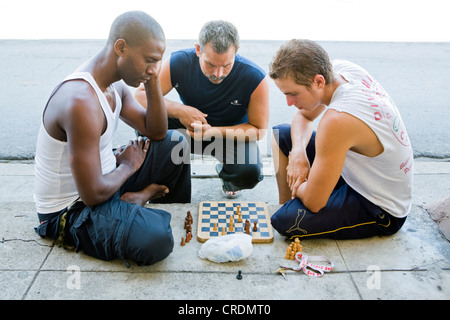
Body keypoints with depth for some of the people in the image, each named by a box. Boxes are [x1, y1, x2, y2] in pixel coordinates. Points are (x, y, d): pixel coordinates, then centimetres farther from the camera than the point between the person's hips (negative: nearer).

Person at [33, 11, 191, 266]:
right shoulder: (82, 101, -32)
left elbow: (156, 133, 5)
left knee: (175, 144, 10)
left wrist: (153, 82, -8)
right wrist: (128, 166, -10)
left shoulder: (115, 84, -1)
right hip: (70, 210, -9)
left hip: (104, 179, 9)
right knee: (156, 240, -32)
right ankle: (139, 199, 0)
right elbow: (93, 194, -30)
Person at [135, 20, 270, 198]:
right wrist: (179, 110, -36)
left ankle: (226, 173, 7)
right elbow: (141, 96, -17)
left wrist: (213, 132, -33)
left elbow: (258, 129, -18)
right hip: (189, 130, 2)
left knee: (250, 172, -33)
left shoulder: (256, 78, -26)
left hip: (233, 134, -1)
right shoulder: (179, 62, -22)